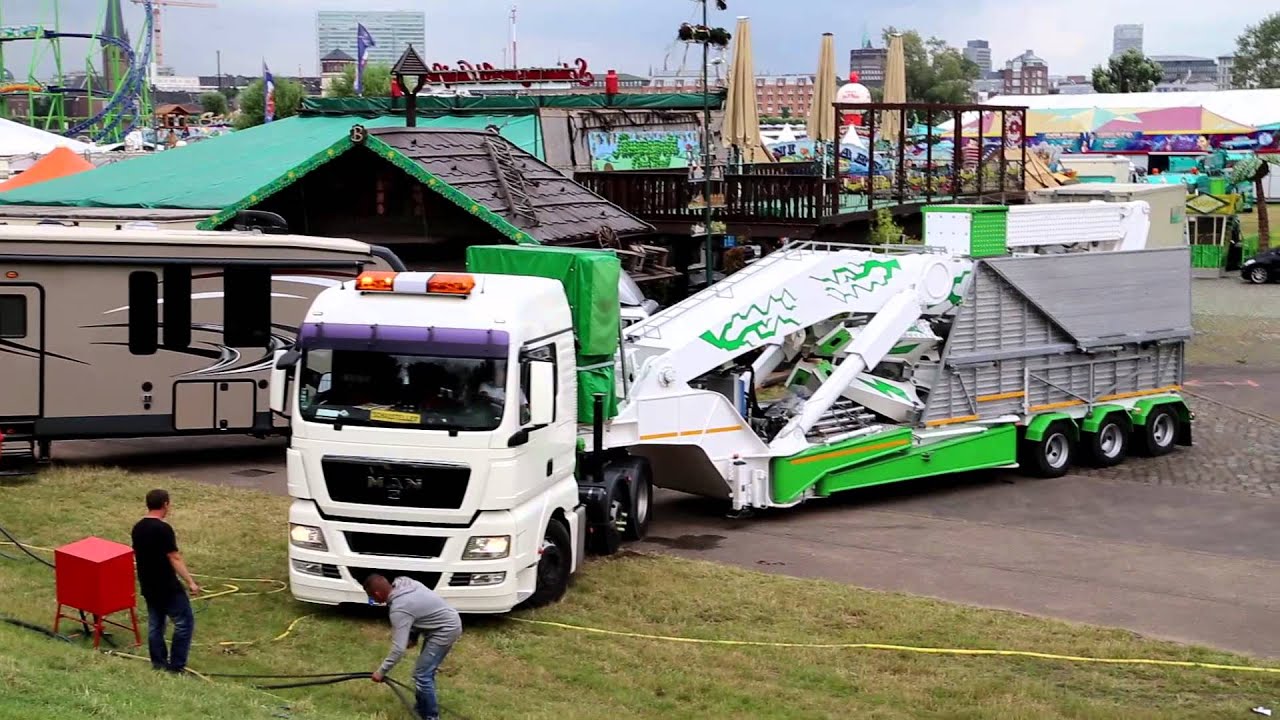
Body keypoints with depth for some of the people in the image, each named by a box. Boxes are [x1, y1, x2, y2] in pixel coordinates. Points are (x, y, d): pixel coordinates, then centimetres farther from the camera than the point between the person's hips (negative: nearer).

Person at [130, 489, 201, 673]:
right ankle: (176, 665, 0)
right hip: (167, 586, -8)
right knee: (184, 622, 1)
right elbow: (174, 559, -20)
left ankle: (158, 663, 20)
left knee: (154, 624, 15)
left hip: (147, 585, 8)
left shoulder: (138, 528, 5)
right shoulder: (163, 529, -20)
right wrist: (190, 582, -15)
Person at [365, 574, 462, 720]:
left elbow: (398, 648, -26)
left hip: (445, 630, -10)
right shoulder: (404, 583, 0)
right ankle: (423, 708, 31)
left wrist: (381, 671, -17)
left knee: (422, 675, -10)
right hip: (448, 621, 10)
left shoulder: (399, 609, -26)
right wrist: (412, 636, 11)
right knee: (425, 672, 20)